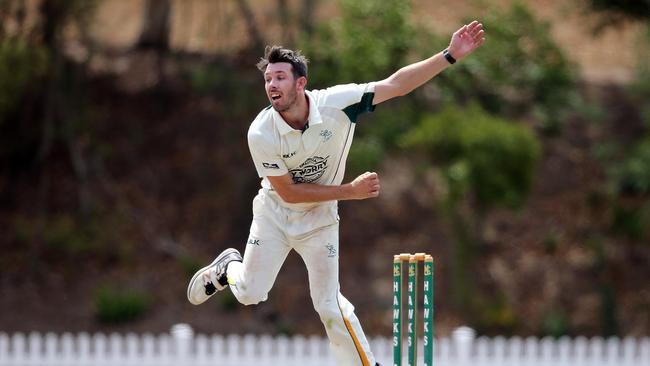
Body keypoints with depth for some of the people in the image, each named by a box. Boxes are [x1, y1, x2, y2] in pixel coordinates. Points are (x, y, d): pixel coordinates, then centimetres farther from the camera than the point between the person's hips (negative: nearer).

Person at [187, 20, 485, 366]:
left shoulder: (335, 103, -25)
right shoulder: (261, 133, -27)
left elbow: (395, 84, -24)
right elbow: (289, 192, -20)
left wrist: (450, 55, -34)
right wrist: (351, 190, -23)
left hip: (319, 221, 0)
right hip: (274, 216, 0)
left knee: (329, 306, -4)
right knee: (250, 294, 3)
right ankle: (229, 267, 38)